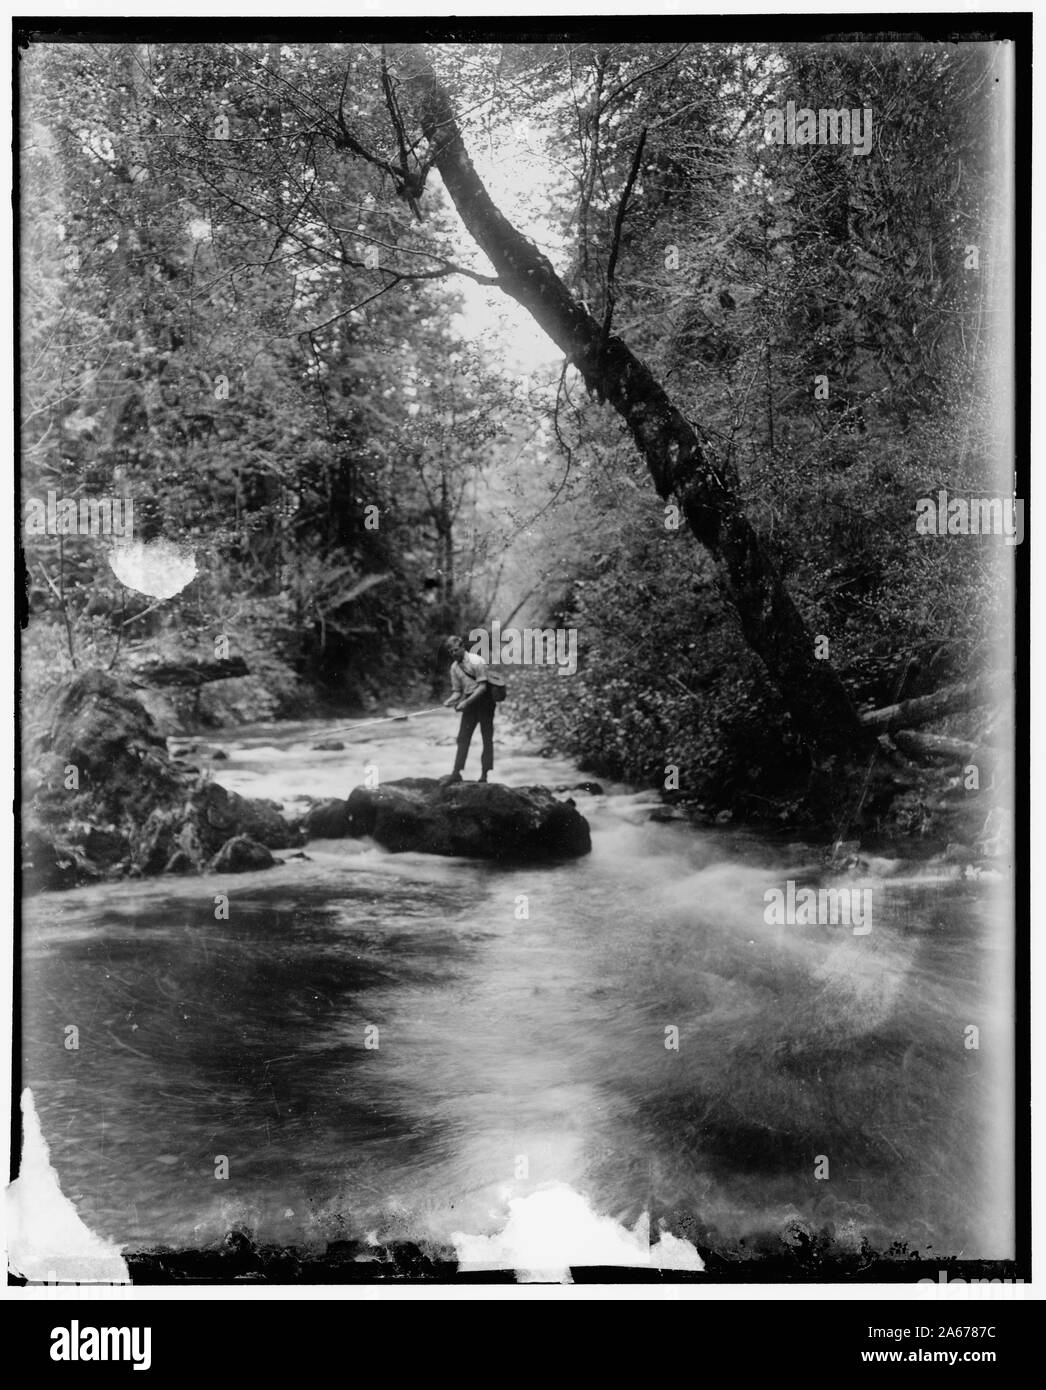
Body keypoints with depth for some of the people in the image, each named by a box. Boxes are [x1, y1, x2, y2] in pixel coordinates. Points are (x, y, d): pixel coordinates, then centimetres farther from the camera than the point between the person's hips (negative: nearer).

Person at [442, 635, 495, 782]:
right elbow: (458, 691, 13)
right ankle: (457, 772, 0)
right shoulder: (454, 667, 7)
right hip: (469, 703, 6)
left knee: (487, 738, -1)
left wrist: (466, 702, -24)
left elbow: (482, 687, -18)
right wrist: (450, 701, -9)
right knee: (462, 737, 0)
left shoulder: (476, 661, -14)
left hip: (484, 700, -6)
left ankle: (484, 774, 2)